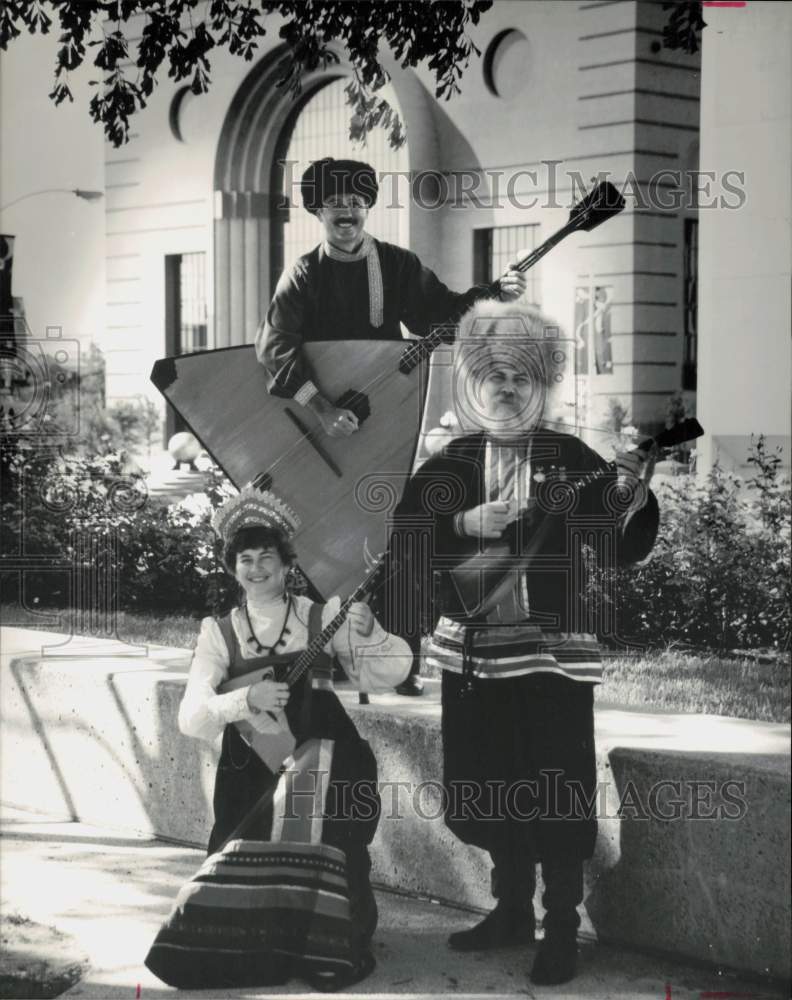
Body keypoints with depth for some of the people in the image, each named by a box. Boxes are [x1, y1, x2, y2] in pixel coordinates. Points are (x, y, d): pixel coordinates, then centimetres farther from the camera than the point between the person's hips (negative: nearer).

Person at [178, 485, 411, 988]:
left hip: (320, 762, -1)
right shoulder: (219, 631, 4)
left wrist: (366, 633, -24)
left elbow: (388, 675, -4)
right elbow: (192, 717, -7)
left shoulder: (323, 617, 2)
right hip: (253, 771, 1)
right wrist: (247, 699, -25)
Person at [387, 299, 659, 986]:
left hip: (552, 650, -3)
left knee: (558, 793, -2)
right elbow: (404, 530, -2)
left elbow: (620, 549, -4)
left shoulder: (571, 459, 0)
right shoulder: (452, 462, 7)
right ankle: (513, 909, 28)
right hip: (473, 650, 3)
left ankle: (562, 928, 9)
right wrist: (466, 524, -17)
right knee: (493, 789, 12)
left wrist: (630, 499, -23)